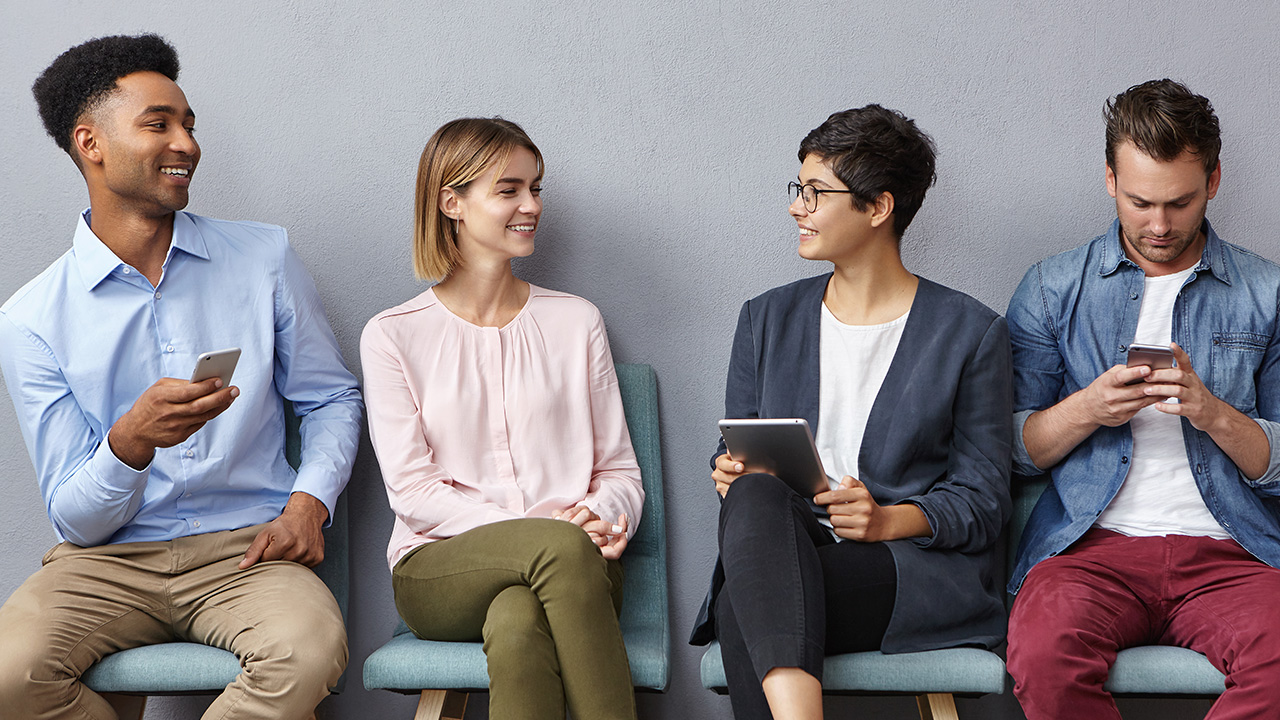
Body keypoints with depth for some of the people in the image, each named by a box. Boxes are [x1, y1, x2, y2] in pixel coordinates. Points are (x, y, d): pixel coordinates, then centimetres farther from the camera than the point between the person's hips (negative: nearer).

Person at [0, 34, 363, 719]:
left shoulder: (263, 258, 7)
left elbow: (331, 398, 15)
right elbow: (76, 519, -1)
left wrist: (307, 502, -5)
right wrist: (132, 441, -24)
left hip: (248, 549, 0)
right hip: (108, 559, 0)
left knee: (311, 649, -35)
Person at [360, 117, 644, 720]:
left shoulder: (575, 322, 15)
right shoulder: (393, 336, 7)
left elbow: (620, 470, 14)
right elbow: (411, 490, -2)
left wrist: (603, 518, -13)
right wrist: (544, 529, -16)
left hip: (575, 567, 2)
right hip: (440, 567, -1)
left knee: (517, 624, -36)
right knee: (560, 546, -35)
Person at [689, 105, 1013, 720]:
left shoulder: (970, 333, 6)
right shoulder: (767, 319, 19)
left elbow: (982, 501, 3)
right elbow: (734, 456, 21)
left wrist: (888, 520, -16)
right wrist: (733, 477, -4)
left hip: (914, 562, -3)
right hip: (779, 551, 3)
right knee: (755, 494, -37)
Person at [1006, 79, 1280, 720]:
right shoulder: (1052, 288, 13)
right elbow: (1013, 447, 9)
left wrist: (1213, 414, -9)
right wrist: (1088, 409, -9)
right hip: (1092, 544, 0)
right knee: (1043, 655, -34)